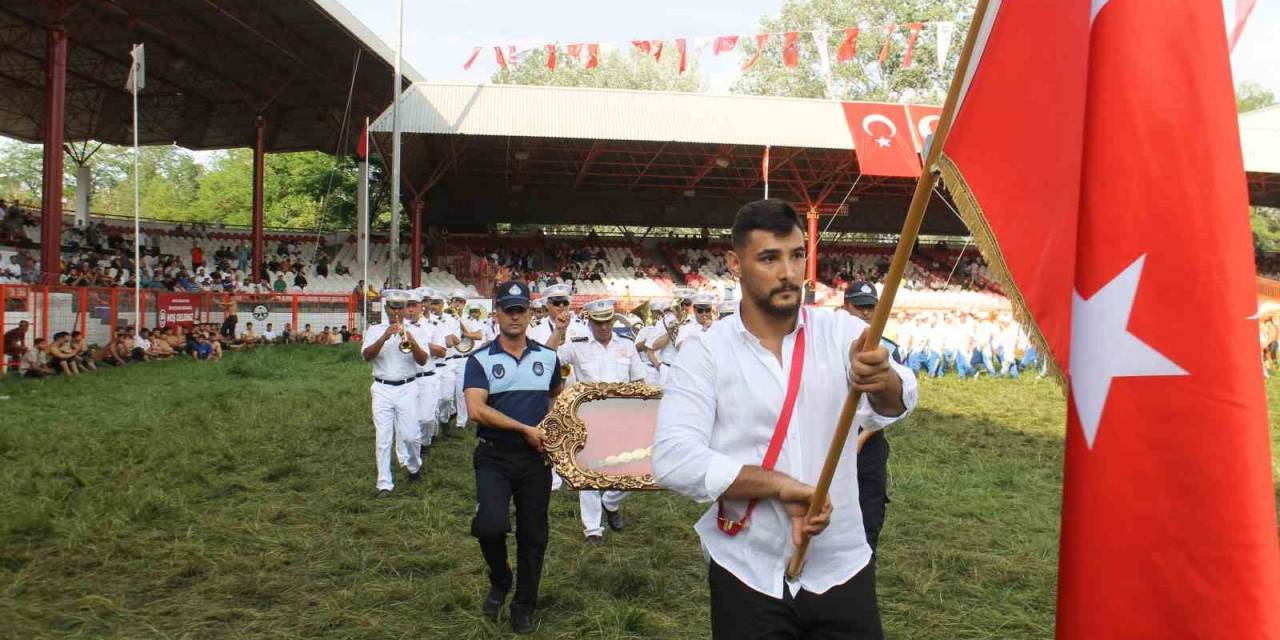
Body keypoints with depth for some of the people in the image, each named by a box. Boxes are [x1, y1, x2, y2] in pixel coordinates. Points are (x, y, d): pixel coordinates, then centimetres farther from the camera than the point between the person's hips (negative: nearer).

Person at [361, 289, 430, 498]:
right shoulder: (375, 330, 5)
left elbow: (423, 361, -7)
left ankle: (414, 466, 29)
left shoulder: (415, 331, 4)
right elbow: (366, 356, -10)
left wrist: (412, 342, -25)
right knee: (382, 438, -1)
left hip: (407, 388, 0)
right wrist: (384, 338, -24)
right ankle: (384, 484, 6)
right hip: (382, 389, 0)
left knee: (409, 435, -1)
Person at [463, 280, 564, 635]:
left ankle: (525, 606, 28)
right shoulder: (481, 360, -4)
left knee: (533, 535, 9)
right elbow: (476, 409, -17)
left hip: (536, 458, 3)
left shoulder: (548, 357, 6)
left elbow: (557, 397, 24)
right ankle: (499, 581, 11)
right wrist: (525, 429, -17)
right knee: (491, 524, -21)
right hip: (494, 456, -3)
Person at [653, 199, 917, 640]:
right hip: (748, 578, -1)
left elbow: (894, 405, -19)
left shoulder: (842, 332, -2)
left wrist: (882, 379, -42)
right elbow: (673, 459, -17)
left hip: (842, 570, 1)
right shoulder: (705, 354, -7)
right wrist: (780, 484, -22)